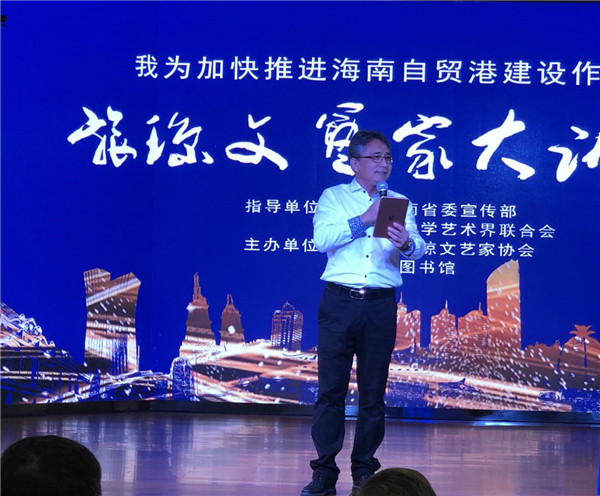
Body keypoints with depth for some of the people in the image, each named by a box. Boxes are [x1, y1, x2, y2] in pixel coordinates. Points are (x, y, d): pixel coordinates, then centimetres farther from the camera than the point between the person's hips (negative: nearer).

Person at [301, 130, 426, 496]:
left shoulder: (400, 203, 11)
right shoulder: (334, 197, 8)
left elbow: (419, 249, -4)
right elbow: (321, 238, -10)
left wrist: (406, 243, -26)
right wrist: (363, 220, -17)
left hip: (381, 305, 2)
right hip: (339, 302, -1)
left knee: (373, 391, 5)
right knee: (331, 387, -2)